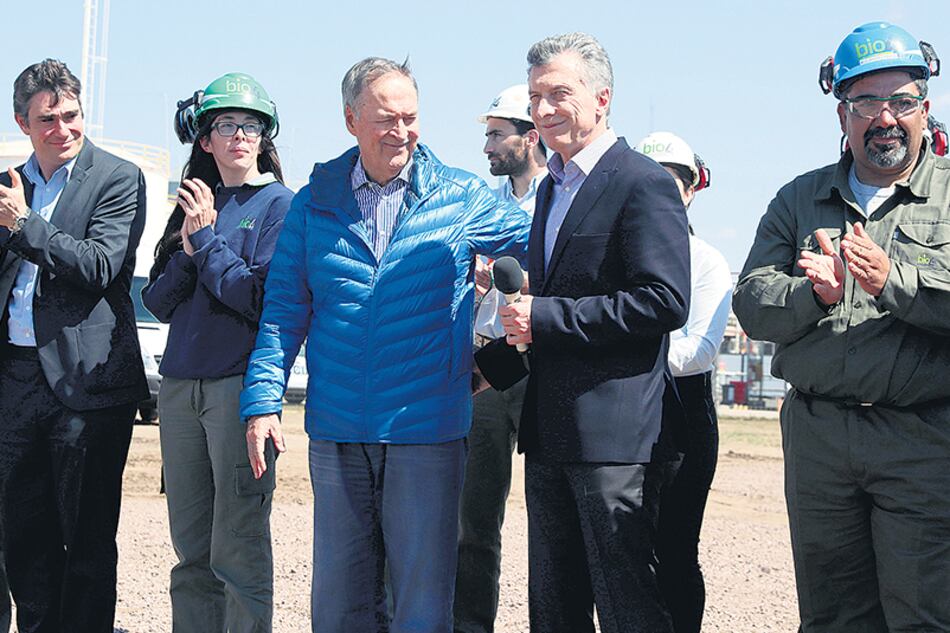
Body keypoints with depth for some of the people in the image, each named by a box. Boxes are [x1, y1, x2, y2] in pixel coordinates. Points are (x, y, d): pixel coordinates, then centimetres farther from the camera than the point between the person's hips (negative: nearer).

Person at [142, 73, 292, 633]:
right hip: (181, 384, 6)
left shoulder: (279, 204, -1)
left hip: (241, 383, -6)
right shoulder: (195, 204, 16)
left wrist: (207, 239, -8)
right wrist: (189, 250, -6)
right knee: (192, 547, 11)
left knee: (238, 547, -3)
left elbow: (263, 299, -12)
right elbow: (159, 302, 9)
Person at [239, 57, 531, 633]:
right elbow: (284, 310, 6)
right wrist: (263, 399, -3)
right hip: (337, 434, 2)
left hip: (427, 433, -2)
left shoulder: (464, 198, 2)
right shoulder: (316, 202, 7)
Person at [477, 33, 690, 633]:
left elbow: (665, 302, -20)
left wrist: (546, 318, -18)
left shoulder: (644, 184, -10)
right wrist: (491, 362, 14)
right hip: (549, 432, 9)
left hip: (614, 430, -9)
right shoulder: (552, 187, 18)